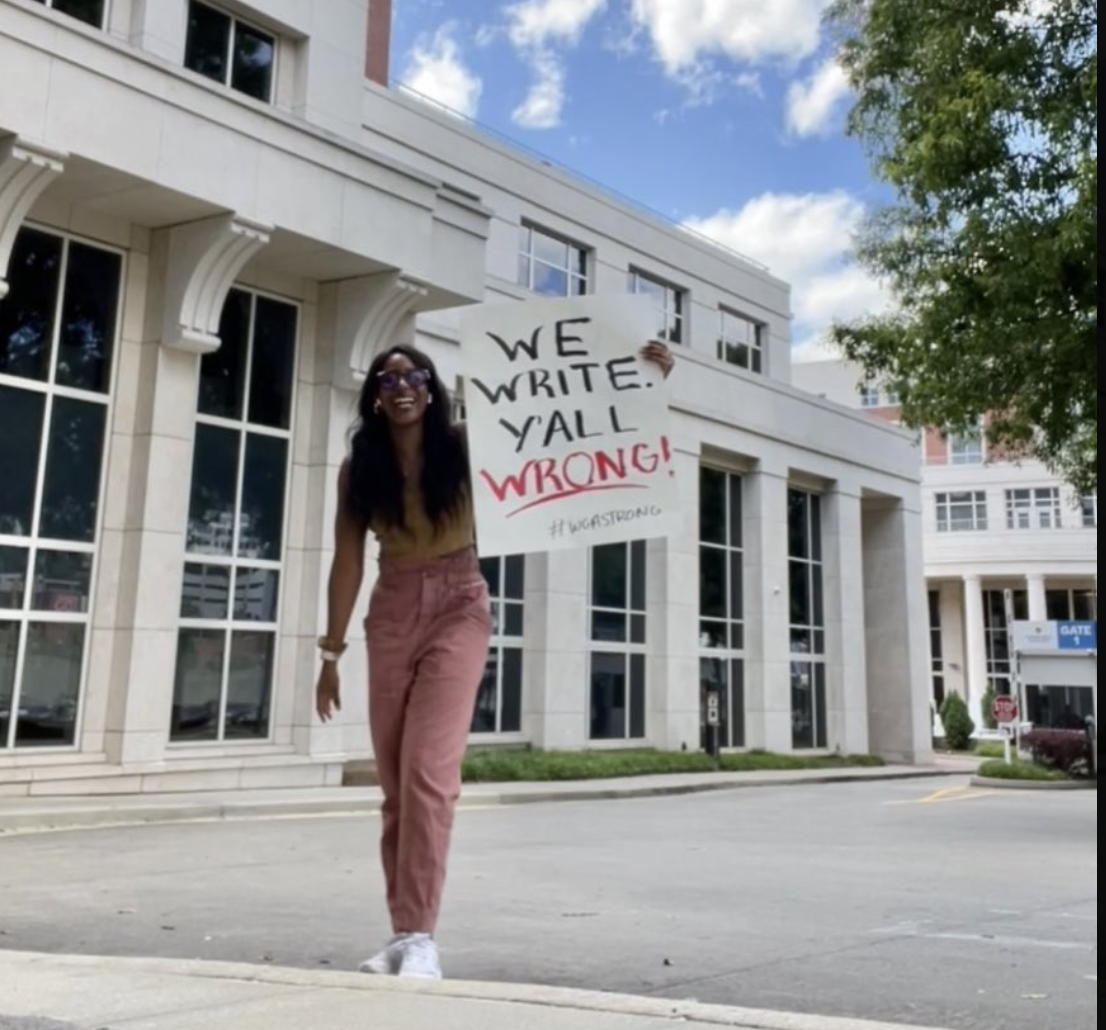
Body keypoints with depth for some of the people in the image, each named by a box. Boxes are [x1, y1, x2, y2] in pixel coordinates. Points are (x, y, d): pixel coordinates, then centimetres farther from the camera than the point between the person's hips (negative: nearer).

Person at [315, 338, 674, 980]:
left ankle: (421, 938, -9)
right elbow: (348, 563, 4)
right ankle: (404, 932, 17)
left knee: (429, 770, -15)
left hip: (457, 608, -3)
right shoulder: (358, 469, 2)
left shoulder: (464, 447, -5)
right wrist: (331, 652, 5)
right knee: (395, 781, 6)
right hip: (391, 614, 3)